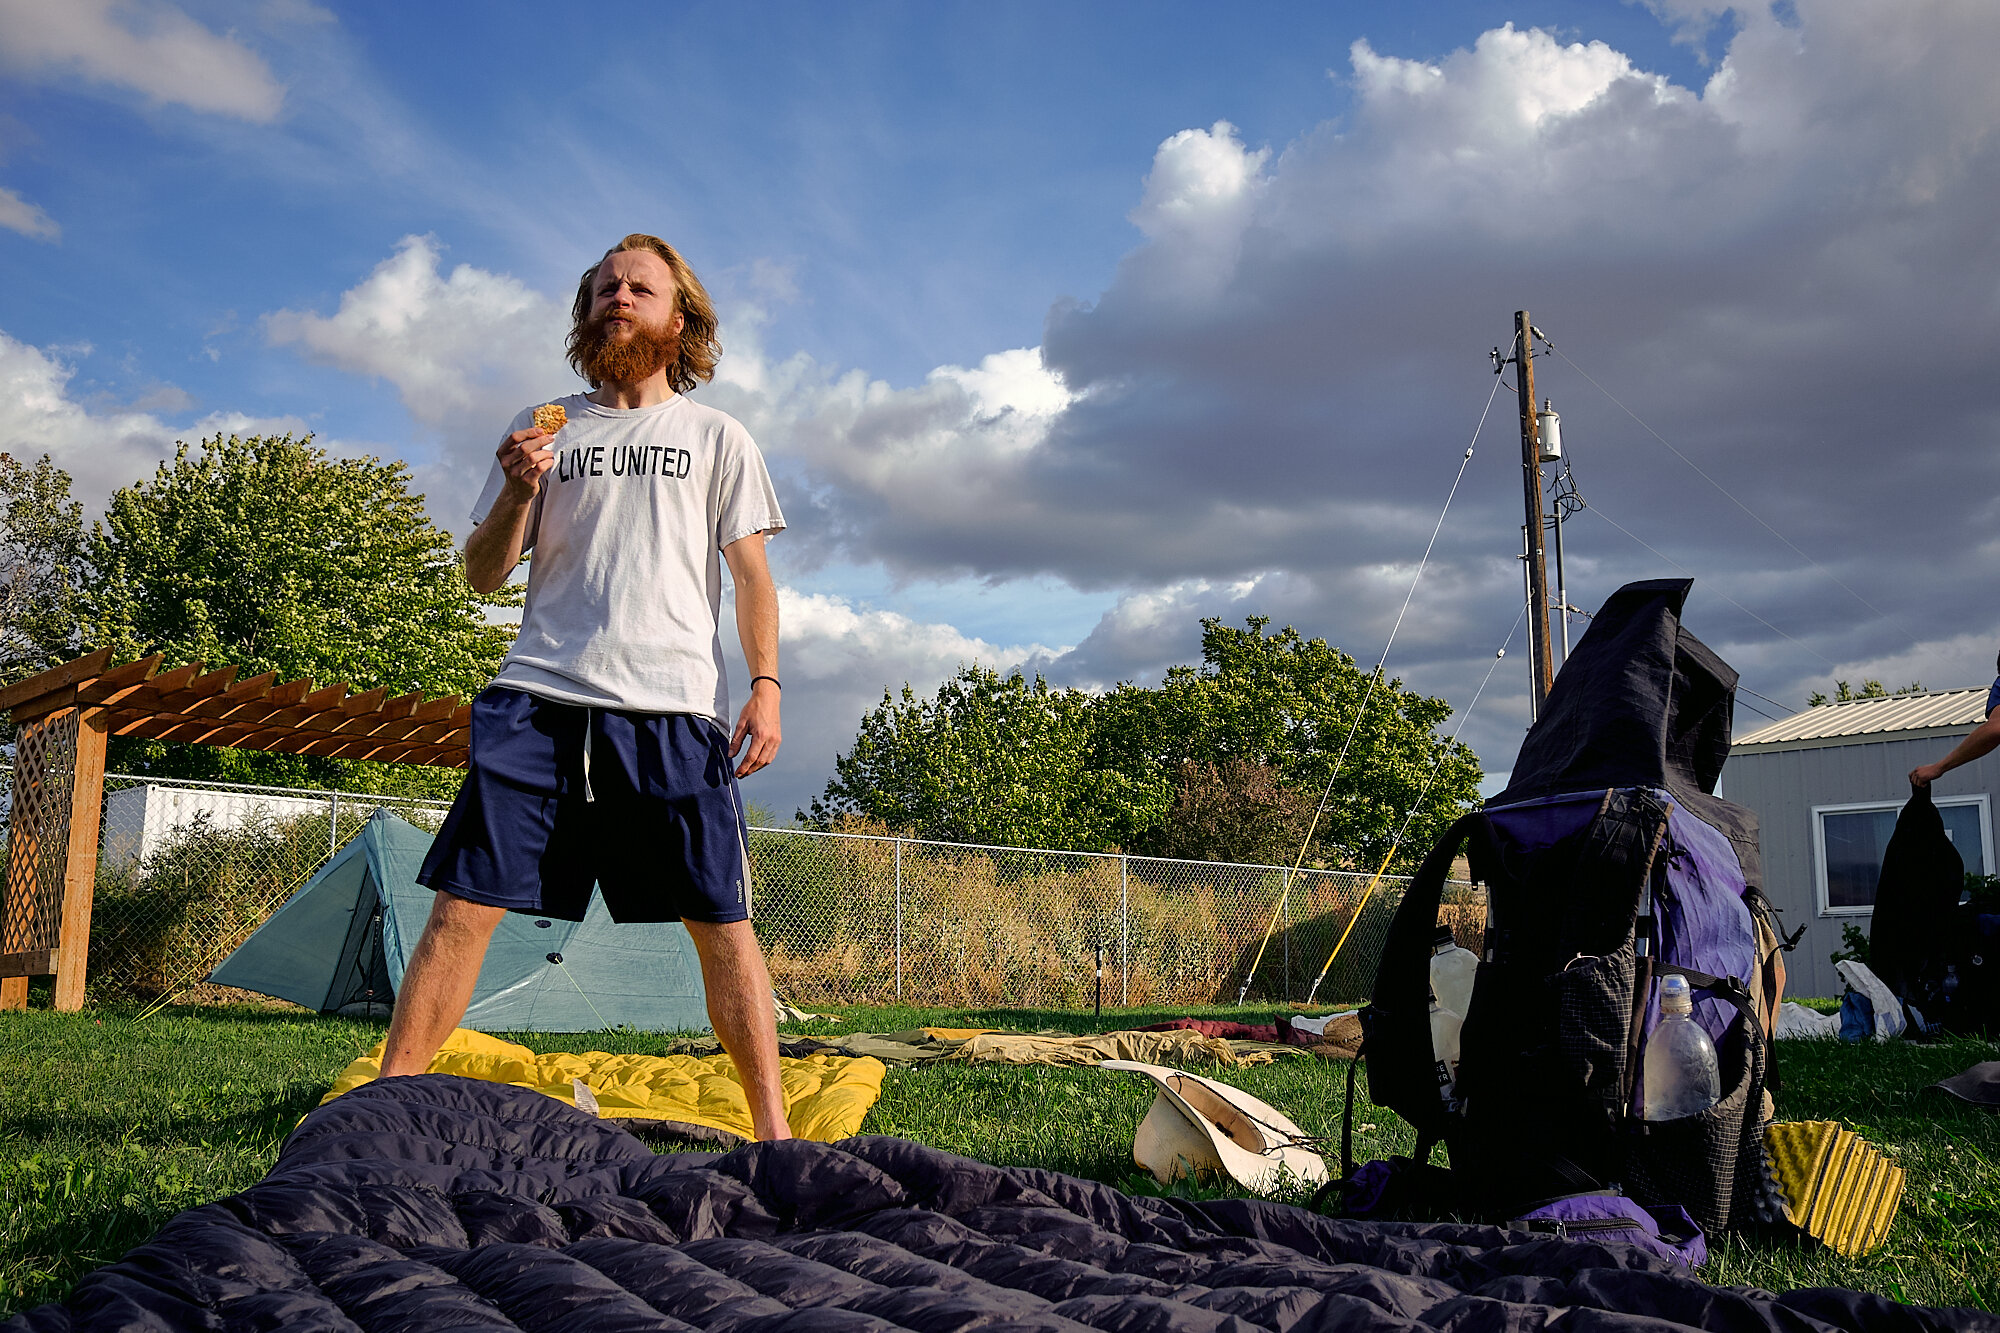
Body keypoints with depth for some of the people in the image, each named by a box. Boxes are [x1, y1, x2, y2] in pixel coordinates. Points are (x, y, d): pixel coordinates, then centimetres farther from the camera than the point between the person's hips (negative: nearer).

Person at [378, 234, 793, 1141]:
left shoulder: (715, 435, 15)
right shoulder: (542, 429, 17)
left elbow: (752, 576, 12)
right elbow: (483, 577, 16)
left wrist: (766, 683, -3)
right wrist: (518, 492, -3)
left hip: (673, 709, -1)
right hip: (538, 700, 2)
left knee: (720, 921, -4)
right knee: (464, 904, -5)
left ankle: (772, 1127, 4)